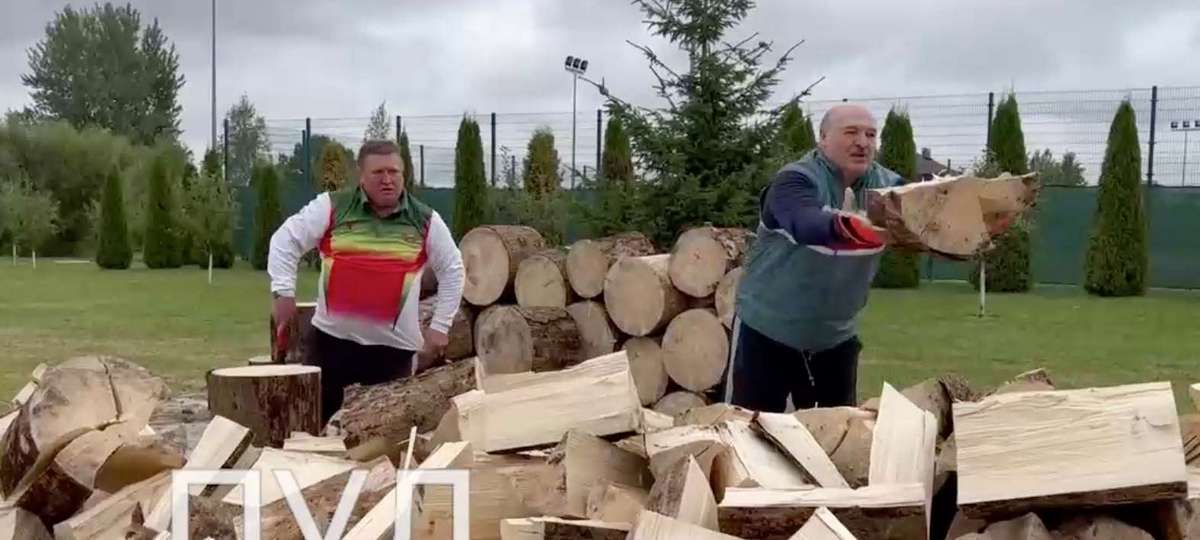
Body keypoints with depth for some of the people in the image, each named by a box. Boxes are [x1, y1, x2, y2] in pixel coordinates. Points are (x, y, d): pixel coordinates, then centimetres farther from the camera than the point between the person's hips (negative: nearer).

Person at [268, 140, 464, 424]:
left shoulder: (425, 220, 2)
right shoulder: (332, 207, -2)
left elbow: (452, 270, 10)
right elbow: (285, 241, 2)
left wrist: (440, 326, 6)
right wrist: (284, 292, -7)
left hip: (394, 345, 0)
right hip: (332, 337, 0)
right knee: (318, 417, 7)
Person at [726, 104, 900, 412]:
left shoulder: (886, 186, -2)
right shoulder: (796, 179, -19)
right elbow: (804, 225, -39)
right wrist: (850, 226, -60)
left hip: (836, 337, 5)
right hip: (767, 331, -5)